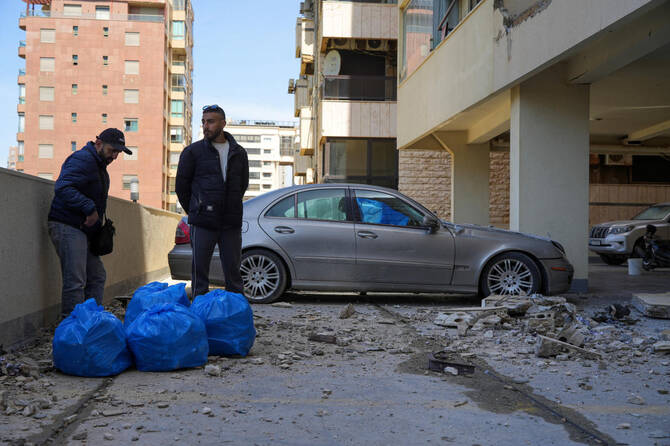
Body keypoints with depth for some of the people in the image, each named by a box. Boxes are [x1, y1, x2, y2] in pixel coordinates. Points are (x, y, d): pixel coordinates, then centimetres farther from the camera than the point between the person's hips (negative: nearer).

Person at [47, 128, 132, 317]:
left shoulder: (99, 165, 21)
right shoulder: (83, 159, -12)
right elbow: (63, 188, -26)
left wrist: (99, 225, 16)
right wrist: (90, 209, -25)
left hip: (82, 229, 11)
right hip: (68, 226, -11)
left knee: (97, 276, 13)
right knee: (75, 280, -11)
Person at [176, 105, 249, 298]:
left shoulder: (239, 153, 10)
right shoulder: (192, 152, 1)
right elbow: (181, 186, 7)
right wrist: (195, 211, 10)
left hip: (231, 224, 3)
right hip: (203, 224, -2)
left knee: (233, 272, 7)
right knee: (200, 272, 2)